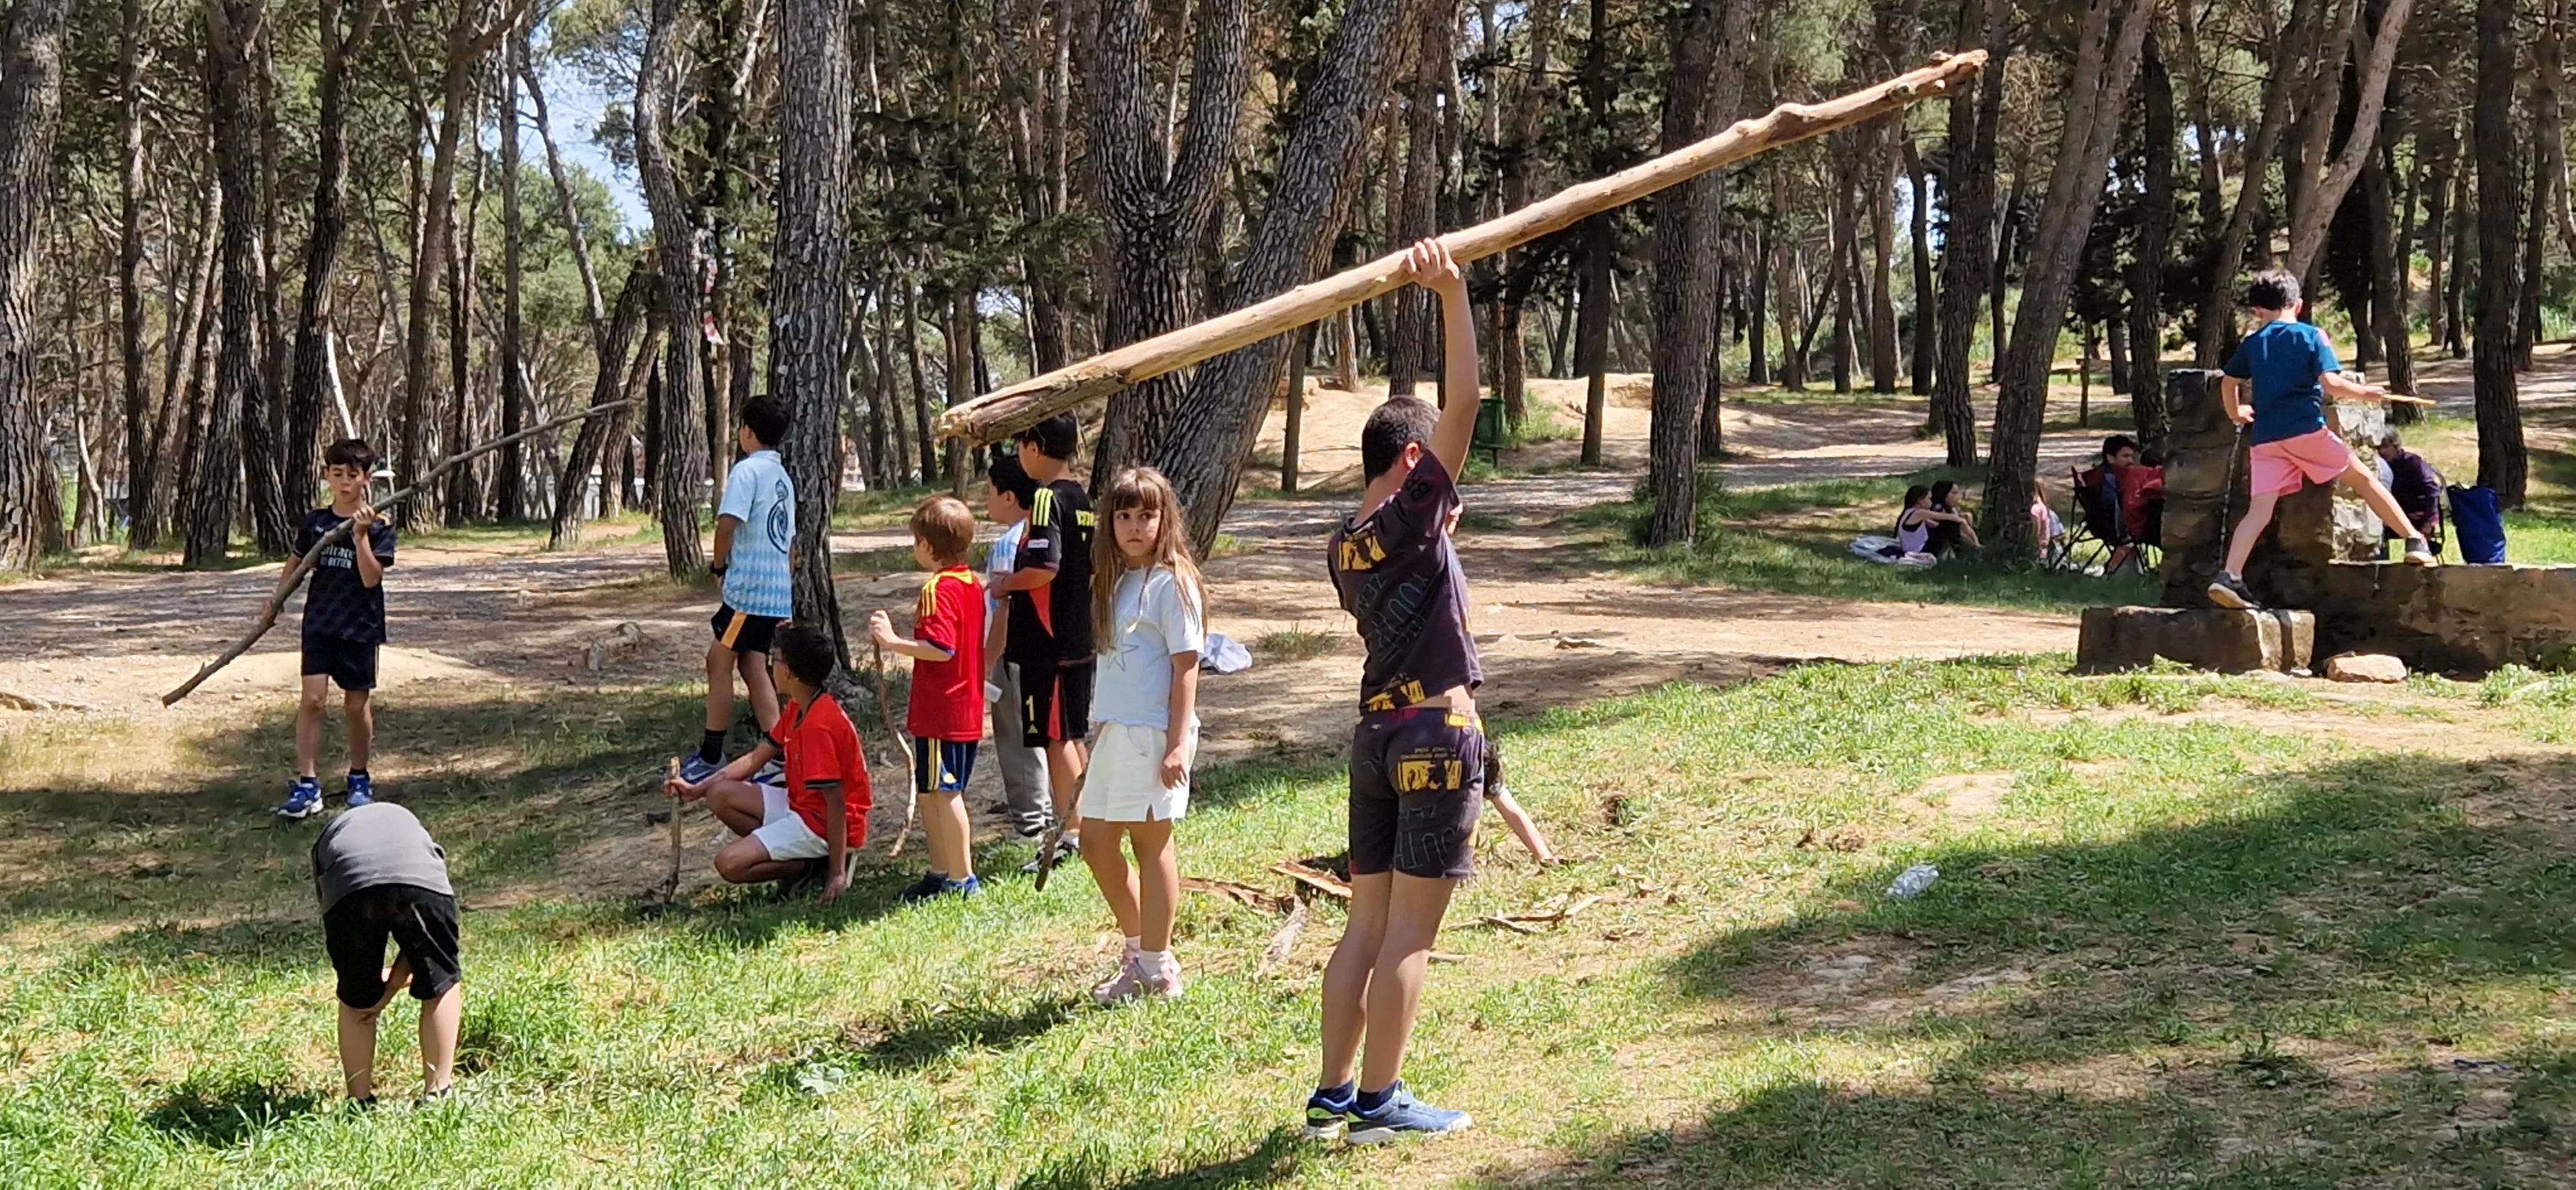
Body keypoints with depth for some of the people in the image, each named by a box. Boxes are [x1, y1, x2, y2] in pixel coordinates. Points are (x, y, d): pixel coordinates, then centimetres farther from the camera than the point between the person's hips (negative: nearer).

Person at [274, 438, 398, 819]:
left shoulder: (378, 526, -6)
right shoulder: (314, 521, 4)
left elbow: (371, 578, -16)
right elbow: (296, 562, 19)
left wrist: (361, 535, -24)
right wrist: (277, 598, 9)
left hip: (360, 627, -2)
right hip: (320, 623, 2)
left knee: (358, 705, 6)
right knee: (312, 699, -7)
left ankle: (359, 779, 24)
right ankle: (307, 785, -7)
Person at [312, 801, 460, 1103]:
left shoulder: (328, 840, 42)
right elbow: (419, 936, 32)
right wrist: (391, 988, 29)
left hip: (348, 886, 0)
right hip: (420, 880, 0)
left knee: (356, 1001, 22)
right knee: (440, 985, 23)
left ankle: (360, 1101, 28)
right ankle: (437, 1094, 24)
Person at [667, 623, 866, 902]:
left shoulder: (819, 725, -26)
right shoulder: (797, 709, 5)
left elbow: (836, 803, -26)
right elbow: (756, 759, 14)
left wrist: (837, 873, -25)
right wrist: (696, 789, 9)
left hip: (824, 823, -10)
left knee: (730, 864, -19)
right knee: (720, 795, 8)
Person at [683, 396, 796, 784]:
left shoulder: (748, 470, -10)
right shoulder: (783, 477, 18)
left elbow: (727, 523, -22)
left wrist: (719, 564, -3)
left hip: (748, 589, -8)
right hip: (777, 592, 8)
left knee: (720, 662, -1)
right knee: (753, 667, 10)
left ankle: (711, 758, 2)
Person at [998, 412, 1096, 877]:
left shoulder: (1047, 499, -16)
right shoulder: (1084, 501, 11)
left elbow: (1045, 568, -26)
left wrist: (1006, 583, -10)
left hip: (1046, 643, -9)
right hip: (1080, 641, 9)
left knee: (1057, 738, -3)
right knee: (1075, 737, 15)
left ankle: (1067, 835, 0)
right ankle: (1081, 828, 23)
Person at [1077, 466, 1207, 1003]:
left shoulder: (1171, 583, -9)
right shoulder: (1115, 582, 15)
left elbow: (1186, 667, -13)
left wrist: (1178, 743, -18)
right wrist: (1100, 728, 17)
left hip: (1153, 732, -9)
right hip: (1113, 730, 9)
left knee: (1151, 842, -1)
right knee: (1095, 842, 11)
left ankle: (1155, 968, 9)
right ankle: (1138, 947, 27)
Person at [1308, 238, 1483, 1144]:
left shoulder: (1345, 548, 11)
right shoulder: (1410, 518, -12)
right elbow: (1463, 404, -18)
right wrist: (1451, 294, -20)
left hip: (1376, 732, 8)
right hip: (1437, 732, -8)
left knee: (1368, 925, 12)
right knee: (1411, 934, -2)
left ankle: (1333, 1094, 15)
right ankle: (1379, 1103, 2)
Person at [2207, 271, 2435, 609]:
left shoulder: (2252, 343, 14)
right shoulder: (2312, 337, 3)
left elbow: (2228, 382, 21)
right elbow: (2330, 382, -7)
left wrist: (2236, 413, 38)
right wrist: (2363, 392, 8)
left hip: (2266, 438, 3)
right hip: (2307, 429, -3)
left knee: (2259, 510, -4)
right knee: (2362, 478, 13)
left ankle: (2229, 576, -20)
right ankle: (2415, 541, 14)